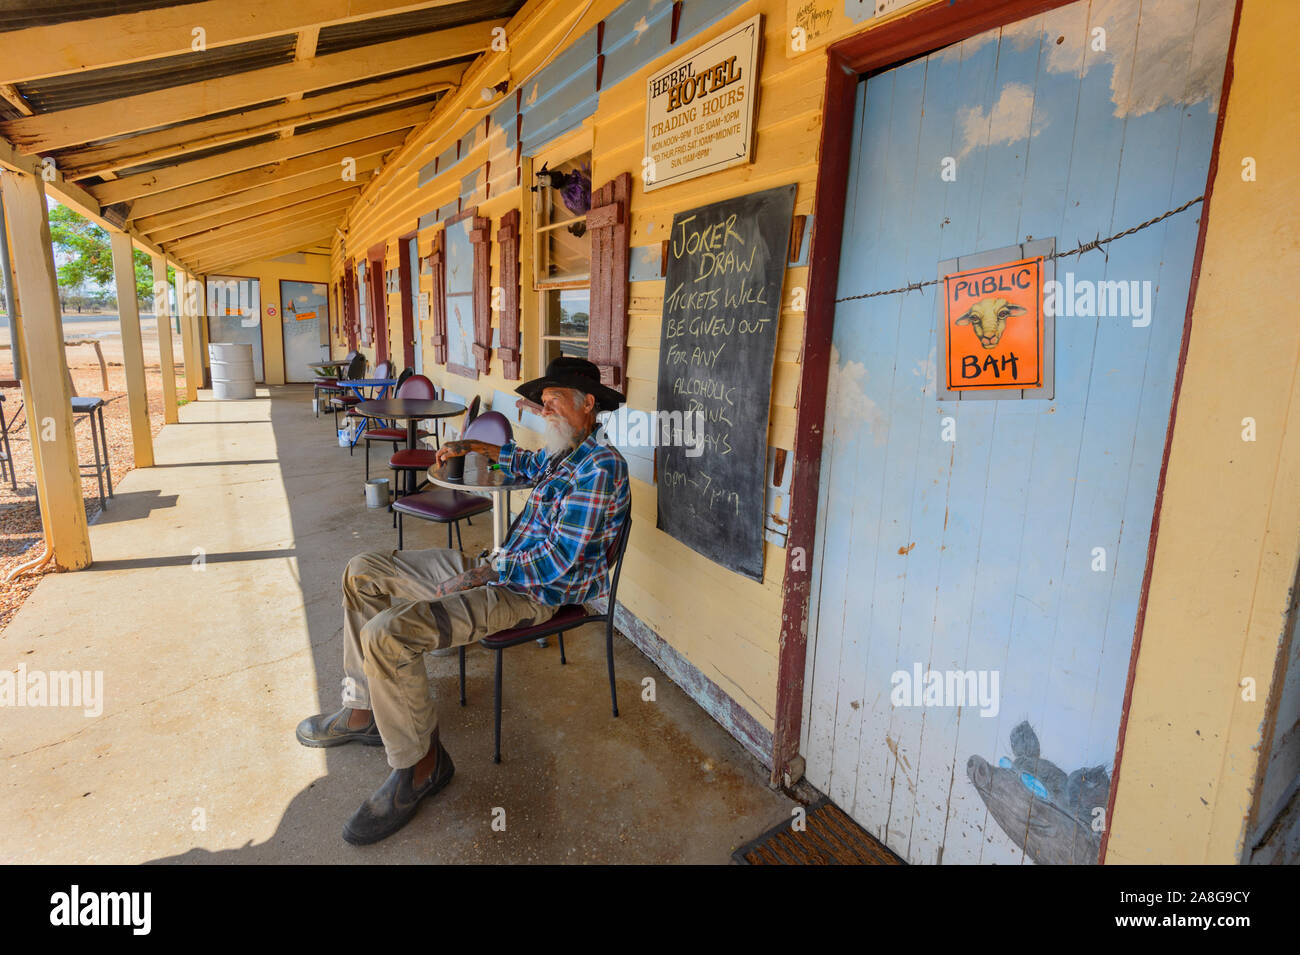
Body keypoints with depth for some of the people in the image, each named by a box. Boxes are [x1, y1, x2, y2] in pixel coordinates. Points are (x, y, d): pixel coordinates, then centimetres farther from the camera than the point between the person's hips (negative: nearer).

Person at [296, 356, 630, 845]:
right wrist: (473, 447, 29)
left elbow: (558, 563, -24)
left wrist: (485, 575, -17)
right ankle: (365, 709, 20)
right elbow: (529, 462, 39)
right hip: (498, 565, 10)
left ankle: (420, 763, -4)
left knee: (386, 634, -27)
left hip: (530, 592, -10)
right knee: (362, 573, 12)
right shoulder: (565, 453, 12)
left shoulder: (600, 466, -19)